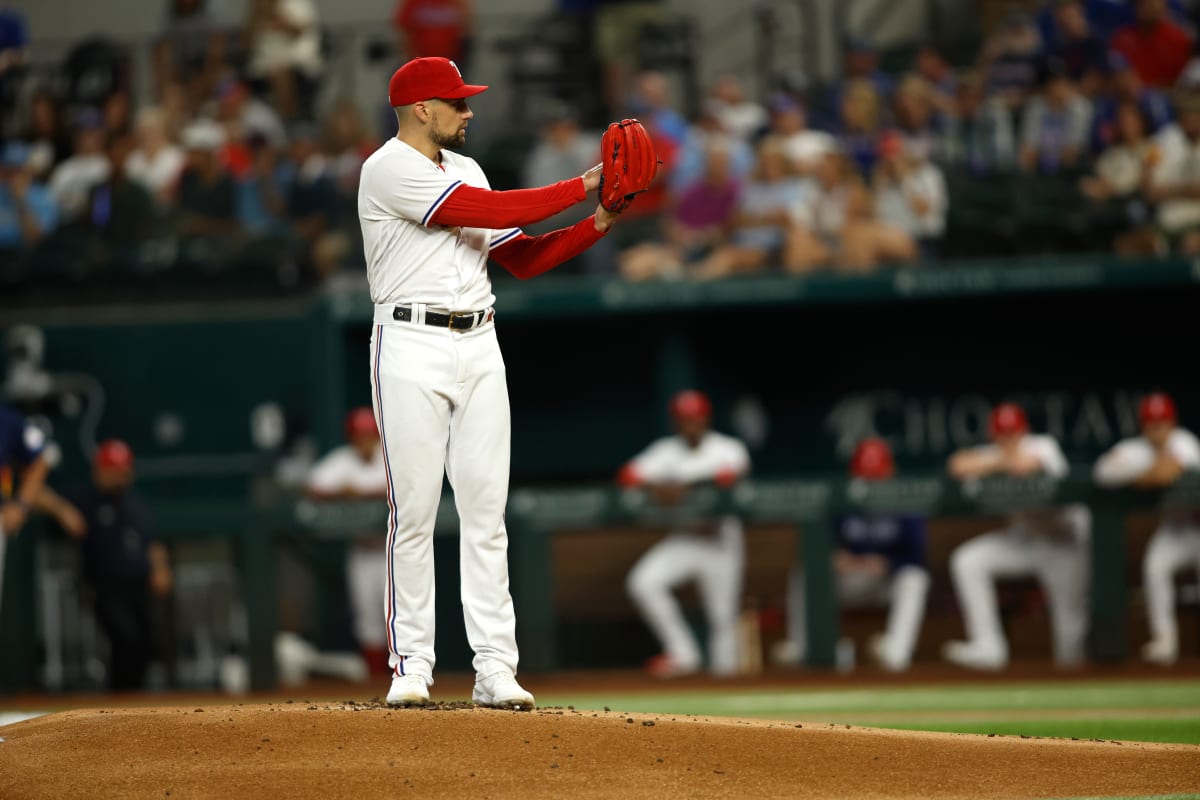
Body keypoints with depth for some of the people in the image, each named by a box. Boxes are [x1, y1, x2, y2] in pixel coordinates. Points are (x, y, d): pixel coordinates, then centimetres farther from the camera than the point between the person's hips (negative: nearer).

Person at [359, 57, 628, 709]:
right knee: (414, 512, -5)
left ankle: (495, 670, 0)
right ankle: (410, 667, 1)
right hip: (411, 347, -7)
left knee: (486, 510, 1)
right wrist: (583, 186, -11)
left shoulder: (465, 171, 18)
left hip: (479, 347, 7)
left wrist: (600, 223, 2)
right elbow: (491, 212, -16)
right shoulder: (390, 170, -9)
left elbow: (521, 257, 14)